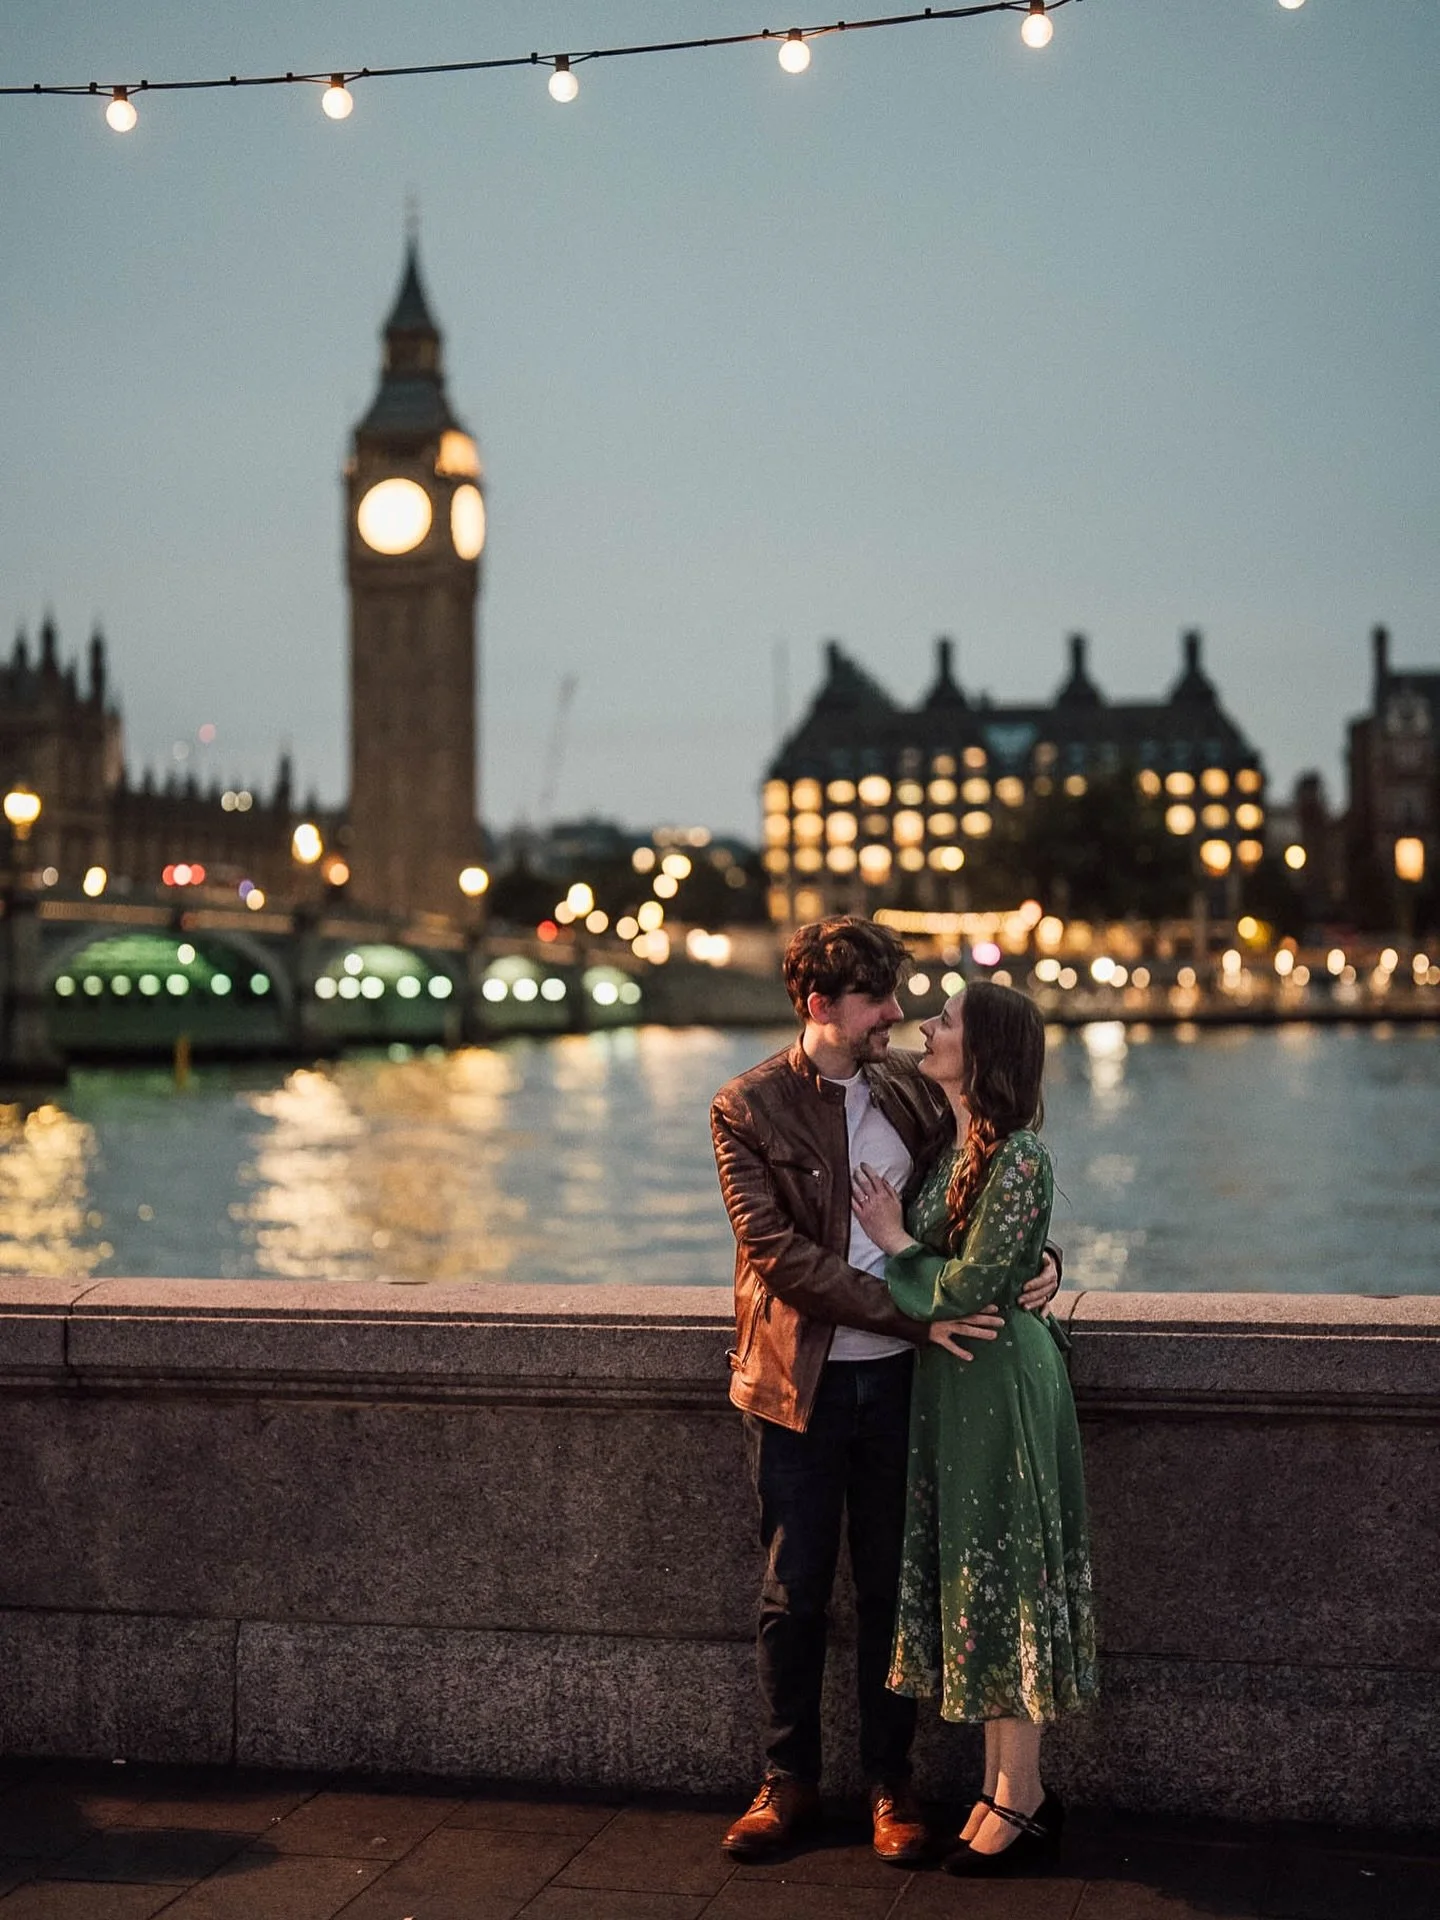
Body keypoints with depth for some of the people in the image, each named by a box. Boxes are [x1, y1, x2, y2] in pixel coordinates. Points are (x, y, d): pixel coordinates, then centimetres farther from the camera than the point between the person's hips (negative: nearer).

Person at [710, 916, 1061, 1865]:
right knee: (794, 1594, 9)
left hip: (898, 1377, 2)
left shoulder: (913, 1086, 4)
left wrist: (1040, 1259, -8)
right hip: (799, 1383, -2)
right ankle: (790, 1780, 25)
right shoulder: (748, 1109, -7)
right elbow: (778, 1251, -16)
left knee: (891, 1589, 11)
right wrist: (914, 1314, -21)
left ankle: (891, 1785, 24)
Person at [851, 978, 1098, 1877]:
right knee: (970, 1573, 13)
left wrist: (895, 1241, -7)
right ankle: (1009, 1786, 23)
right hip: (949, 1378, 9)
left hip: (999, 1378, -9)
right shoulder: (952, 1145, 9)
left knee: (1000, 1576, -1)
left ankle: (1021, 1804, 12)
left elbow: (970, 1287, -19)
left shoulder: (1020, 1158, -18)